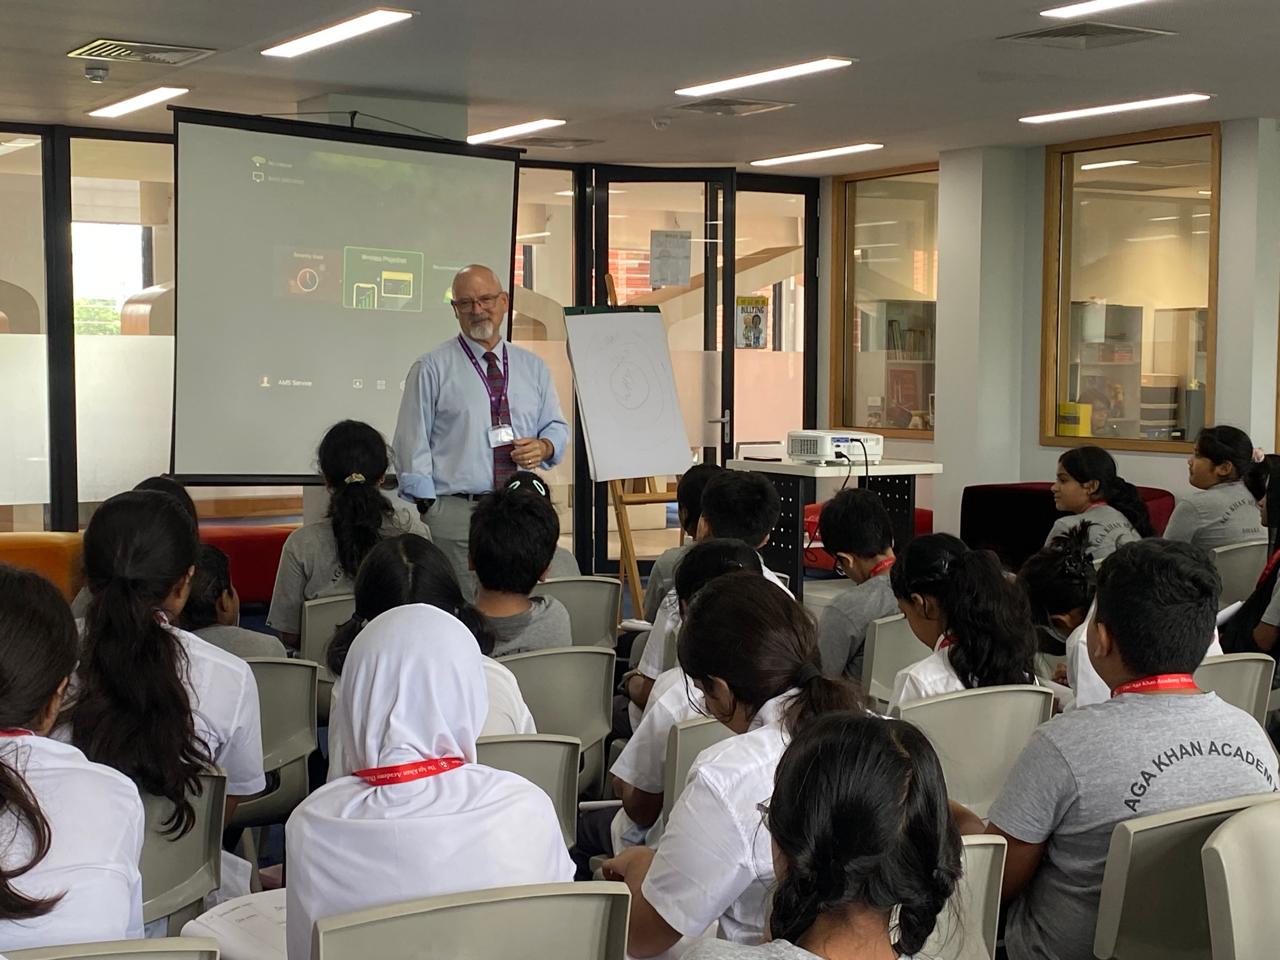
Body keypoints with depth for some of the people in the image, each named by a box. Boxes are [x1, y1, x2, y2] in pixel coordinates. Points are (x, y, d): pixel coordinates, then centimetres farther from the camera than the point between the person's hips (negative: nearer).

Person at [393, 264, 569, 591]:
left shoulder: (533, 367, 14)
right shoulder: (431, 369, 1)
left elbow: (557, 427, 20)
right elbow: (413, 444, -1)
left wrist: (544, 447, -4)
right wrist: (427, 508, -8)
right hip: (454, 512, -4)